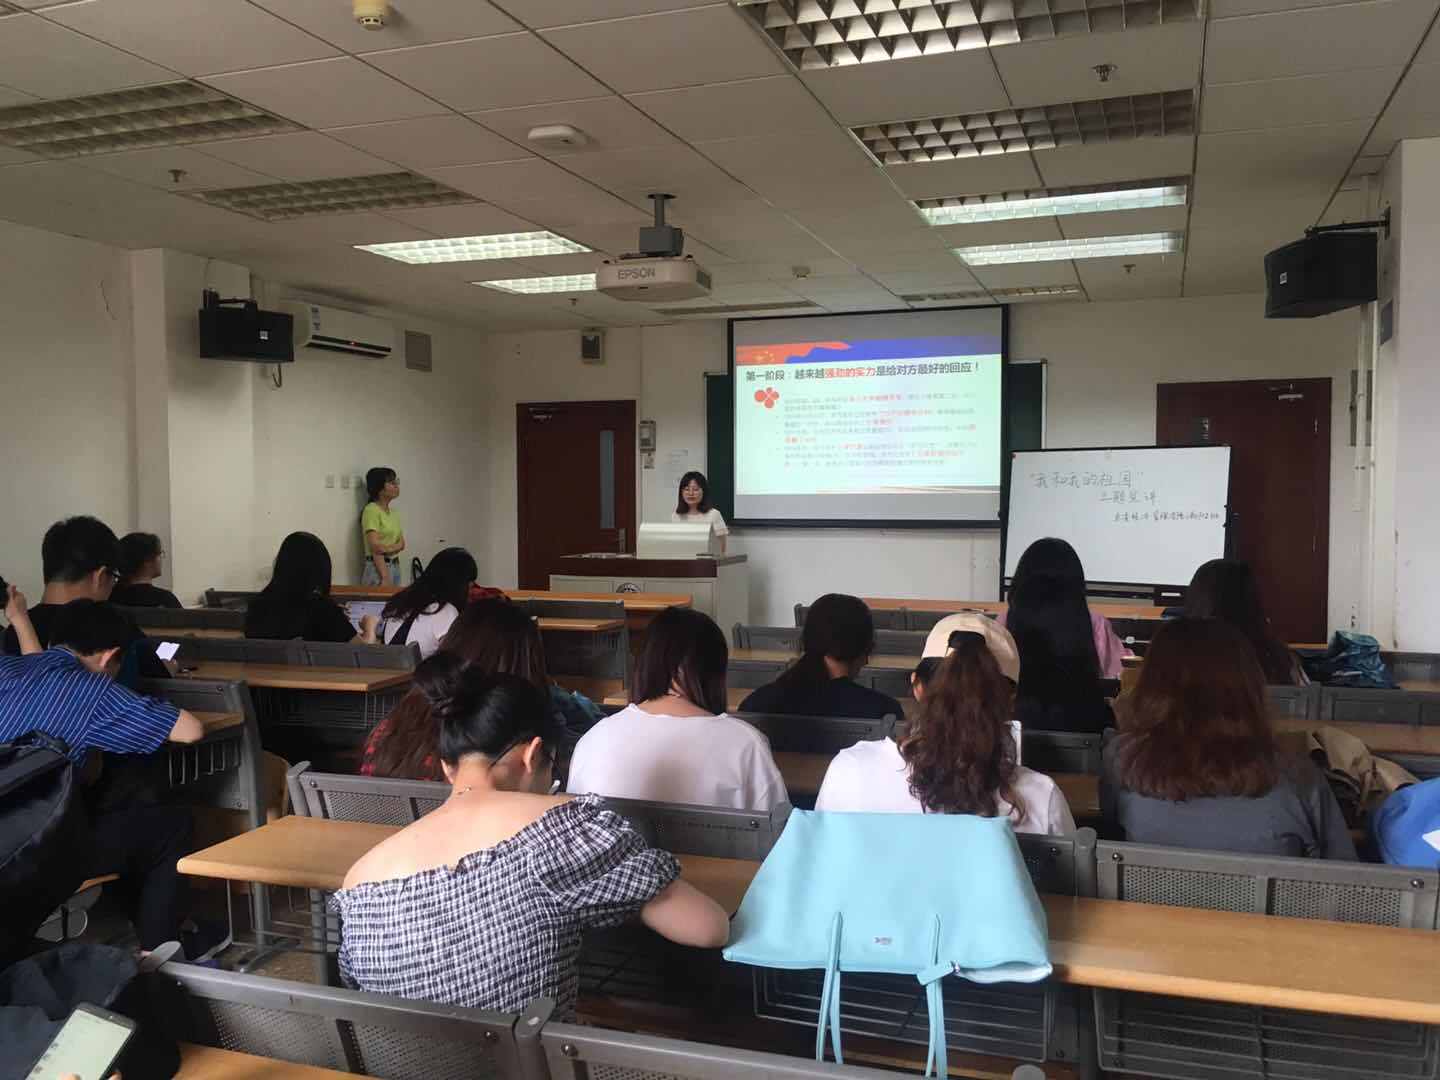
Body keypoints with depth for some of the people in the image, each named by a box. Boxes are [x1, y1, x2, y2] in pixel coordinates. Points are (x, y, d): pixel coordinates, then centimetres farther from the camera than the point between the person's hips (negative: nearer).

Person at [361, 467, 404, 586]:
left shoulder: (393, 512, 14)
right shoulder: (371, 510, -10)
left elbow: (401, 543, 9)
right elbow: (375, 548, -17)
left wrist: (387, 548, -13)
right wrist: (385, 577, -21)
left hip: (395, 566, 8)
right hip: (378, 567, -8)